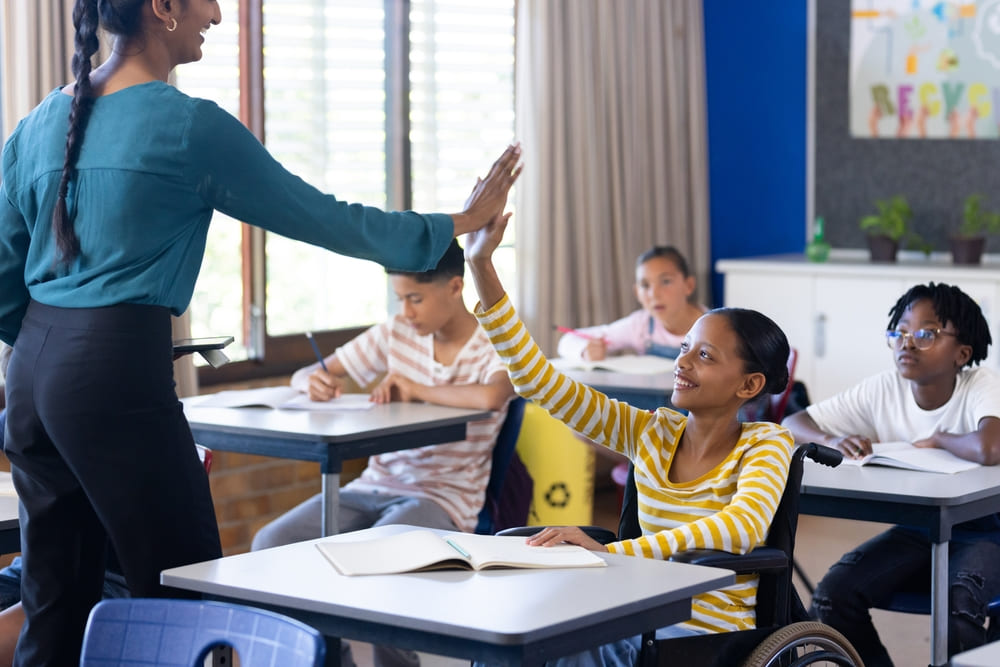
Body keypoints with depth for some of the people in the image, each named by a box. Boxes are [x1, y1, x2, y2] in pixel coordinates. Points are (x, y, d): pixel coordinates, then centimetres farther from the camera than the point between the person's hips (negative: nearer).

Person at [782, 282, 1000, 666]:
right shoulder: (882, 390, -6)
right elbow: (792, 424, -1)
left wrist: (937, 439, -23)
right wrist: (831, 440, -22)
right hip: (917, 530, 5)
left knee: (957, 603, -35)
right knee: (832, 597, -17)